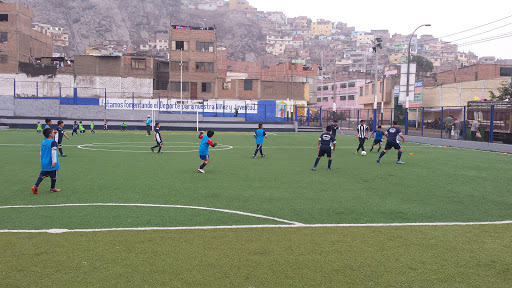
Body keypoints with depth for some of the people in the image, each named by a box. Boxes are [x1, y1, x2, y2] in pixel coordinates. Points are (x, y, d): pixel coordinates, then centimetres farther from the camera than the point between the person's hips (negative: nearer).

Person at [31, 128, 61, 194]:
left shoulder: (42, 143, 9)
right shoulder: (53, 142, -14)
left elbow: (41, 152, 17)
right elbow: (53, 153, -20)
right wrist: (54, 162, -21)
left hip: (44, 163, 7)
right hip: (51, 163, -7)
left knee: (42, 175, 11)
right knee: (53, 176, 8)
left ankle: (35, 186, -4)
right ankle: (53, 188, 19)